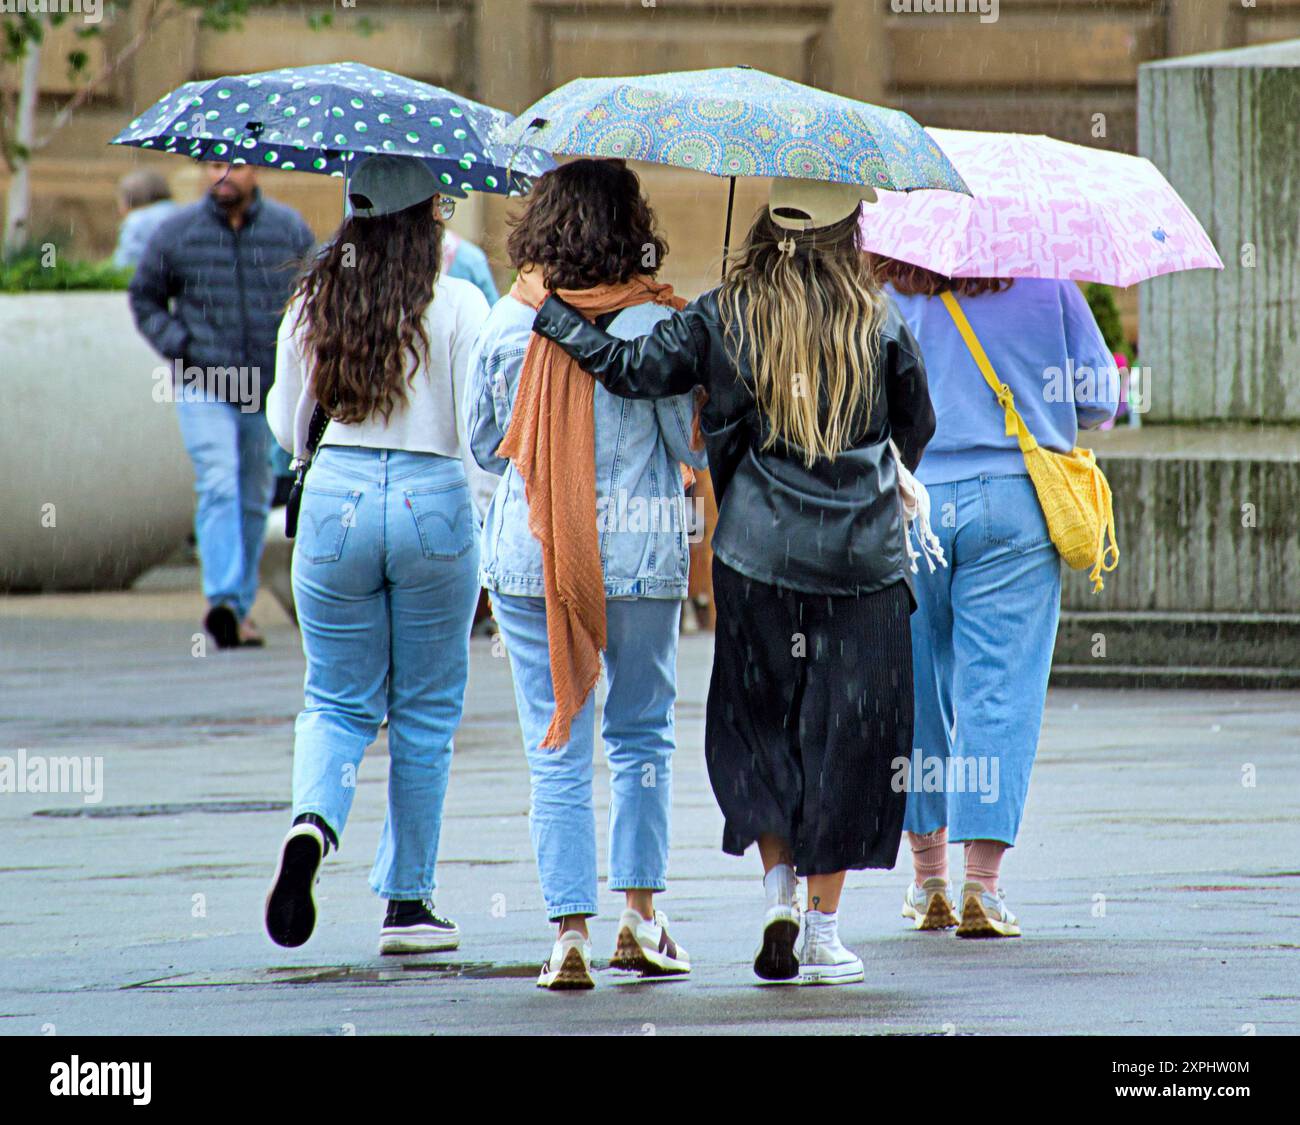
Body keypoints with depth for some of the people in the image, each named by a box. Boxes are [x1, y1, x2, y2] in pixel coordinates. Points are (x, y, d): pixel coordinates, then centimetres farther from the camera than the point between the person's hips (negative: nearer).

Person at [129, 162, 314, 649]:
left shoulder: (291, 230, 2)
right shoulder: (177, 233, 0)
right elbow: (145, 298, 10)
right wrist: (179, 348, -4)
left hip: (270, 389, 2)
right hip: (202, 387, -2)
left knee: (254, 499, 9)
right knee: (218, 484, -20)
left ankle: (241, 608, 21)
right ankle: (222, 601, -30)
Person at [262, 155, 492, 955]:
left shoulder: (314, 303, 3)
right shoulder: (458, 305, -7)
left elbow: (286, 429, 11)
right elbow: (478, 429, -8)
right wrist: (500, 529, 3)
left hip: (336, 500, 2)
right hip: (433, 504, -2)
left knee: (339, 700, 12)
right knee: (426, 712, 11)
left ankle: (314, 822, -19)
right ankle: (408, 902, 14)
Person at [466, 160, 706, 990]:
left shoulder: (509, 324, -1)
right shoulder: (655, 324, -8)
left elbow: (485, 444, 9)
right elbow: (698, 445, -1)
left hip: (528, 556, 1)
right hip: (640, 554, -1)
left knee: (557, 749, 3)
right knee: (643, 734, 16)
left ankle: (572, 929, -4)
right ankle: (642, 914, 14)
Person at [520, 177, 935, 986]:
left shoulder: (725, 318, -3)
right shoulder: (880, 325, -2)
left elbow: (634, 370, -9)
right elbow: (918, 427, 9)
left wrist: (551, 312, 3)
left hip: (758, 555, 1)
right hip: (864, 557, -1)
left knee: (755, 723, 15)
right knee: (846, 735, 5)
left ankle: (779, 892, 1)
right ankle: (823, 931, 5)